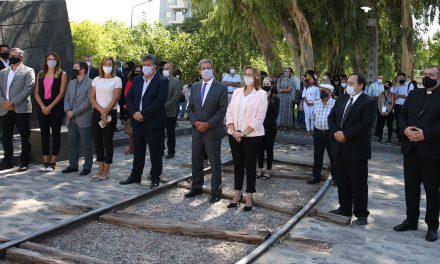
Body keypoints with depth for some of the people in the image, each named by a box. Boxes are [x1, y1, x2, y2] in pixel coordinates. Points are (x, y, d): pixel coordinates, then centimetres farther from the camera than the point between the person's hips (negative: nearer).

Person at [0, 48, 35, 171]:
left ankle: (24, 162, 6)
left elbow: (28, 89, -10)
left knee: (25, 137, -1)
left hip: (21, 109, -5)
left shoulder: (28, 71, 3)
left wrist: (12, 102, -15)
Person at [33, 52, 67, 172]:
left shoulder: (62, 74, 2)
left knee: (55, 133, 0)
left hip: (56, 107, -4)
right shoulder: (40, 74, 14)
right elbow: (36, 93, 8)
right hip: (42, 107, 4)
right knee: (44, 134, 4)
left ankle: (52, 163, 3)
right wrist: (42, 106, -7)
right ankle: (45, 162, 9)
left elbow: (61, 93, -7)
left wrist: (50, 107, -14)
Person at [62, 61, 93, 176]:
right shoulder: (71, 83, 16)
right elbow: (66, 99, 14)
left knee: (86, 144, 1)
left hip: (84, 119, -7)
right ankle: (73, 165, 21)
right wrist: (67, 110, -5)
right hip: (71, 119, 7)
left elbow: (88, 101, -14)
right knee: (72, 143, 11)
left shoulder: (90, 83, -8)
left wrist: (74, 112, -15)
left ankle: (87, 167, 9)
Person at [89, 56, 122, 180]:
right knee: (97, 141, 5)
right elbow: (92, 98, 5)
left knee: (107, 141, -1)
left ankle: (106, 171, 6)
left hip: (110, 113, -4)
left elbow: (115, 99, -7)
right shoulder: (96, 80, 11)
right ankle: (100, 169, 14)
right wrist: (101, 110, -10)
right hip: (97, 113, 4)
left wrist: (106, 111, -15)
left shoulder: (116, 80, 1)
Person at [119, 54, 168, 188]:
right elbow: (129, 97, 10)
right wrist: (134, 113, -7)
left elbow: (159, 101, -17)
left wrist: (143, 114, -18)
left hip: (154, 122, -5)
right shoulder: (137, 80, 12)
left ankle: (155, 178, 13)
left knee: (155, 153, 3)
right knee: (138, 151, 15)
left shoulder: (162, 81, -7)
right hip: (137, 121, 6)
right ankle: (135, 176, 25)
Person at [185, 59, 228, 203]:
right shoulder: (194, 87, 10)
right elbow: (190, 108, 11)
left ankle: (216, 191, 14)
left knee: (215, 162, 4)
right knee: (196, 161, 13)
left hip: (213, 131, -5)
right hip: (197, 130, 5)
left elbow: (222, 110, -11)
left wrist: (207, 124, -16)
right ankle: (196, 187, 27)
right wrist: (195, 122, -7)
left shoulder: (221, 87, -6)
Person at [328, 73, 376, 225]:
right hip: (339, 148, 7)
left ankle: (361, 214, 12)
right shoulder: (341, 99, 12)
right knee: (342, 182, 15)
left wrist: (345, 134, -19)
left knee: (359, 183, 2)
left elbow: (365, 124, -19)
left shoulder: (368, 102, -9)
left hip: (357, 149, -7)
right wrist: (335, 133, -8)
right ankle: (344, 209, 29)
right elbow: (331, 117, 11)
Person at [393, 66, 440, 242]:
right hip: (411, 150, 5)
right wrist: (405, 129, -11)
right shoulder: (413, 94, 12)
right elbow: (402, 116, 8)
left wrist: (426, 134, -23)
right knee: (411, 187, 13)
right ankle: (411, 220, 28)